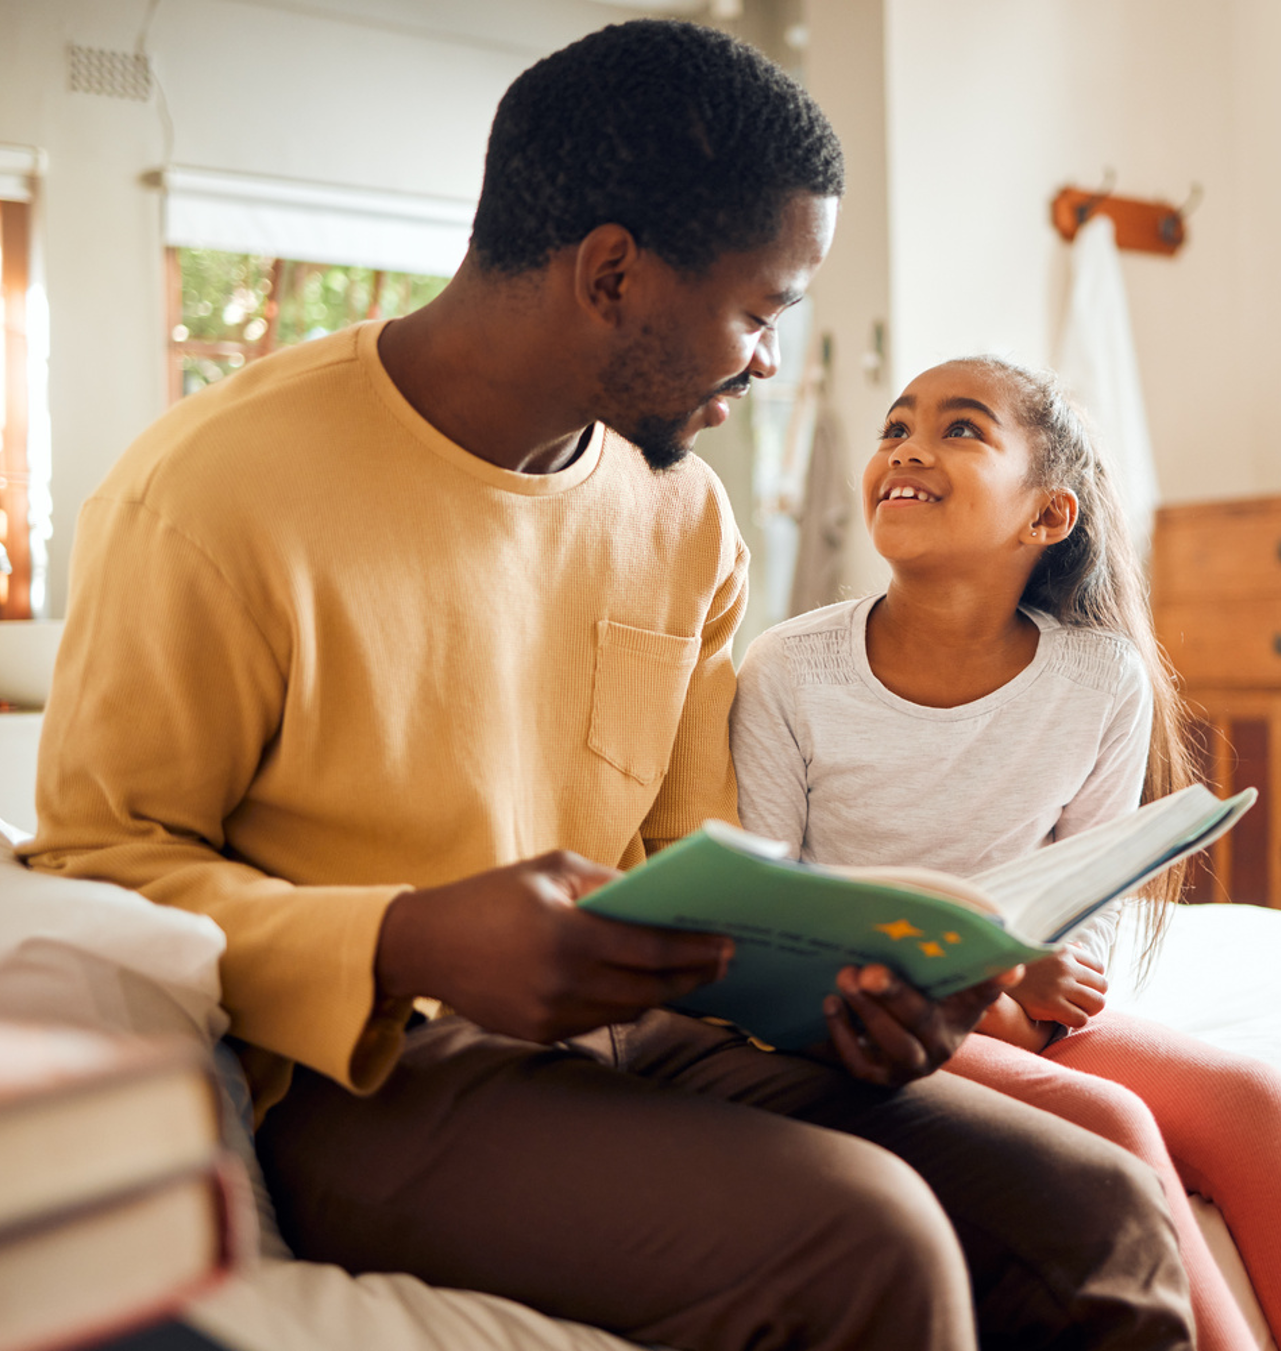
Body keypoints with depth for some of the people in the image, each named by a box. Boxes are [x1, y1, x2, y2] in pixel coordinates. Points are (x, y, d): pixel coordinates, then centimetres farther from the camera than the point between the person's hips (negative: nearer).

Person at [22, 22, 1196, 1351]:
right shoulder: (212, 495, -13)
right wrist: (407, 948, -26)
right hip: (354, 1077, -5)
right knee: (858, 1242, -29)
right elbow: (99, 861, -8)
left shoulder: (687, 520, 7)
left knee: (1110, 1222, -11)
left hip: (631, 1037, 6)